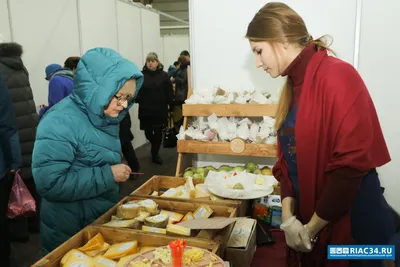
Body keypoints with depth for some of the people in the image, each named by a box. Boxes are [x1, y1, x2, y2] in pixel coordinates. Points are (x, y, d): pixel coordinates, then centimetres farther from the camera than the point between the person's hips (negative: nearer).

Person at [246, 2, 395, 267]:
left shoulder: (337, 76, -17)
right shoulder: (294, 85, 6)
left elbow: (350, 164, -21)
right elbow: (289, 158, 5)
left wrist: (313, 227, -14)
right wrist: (288, 214, -6)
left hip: (353, 225, -7)